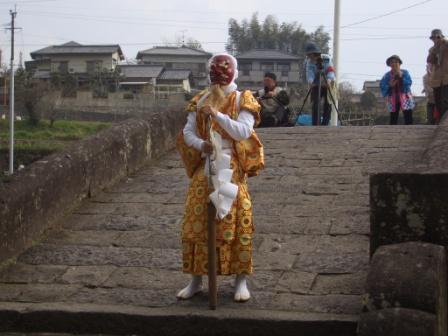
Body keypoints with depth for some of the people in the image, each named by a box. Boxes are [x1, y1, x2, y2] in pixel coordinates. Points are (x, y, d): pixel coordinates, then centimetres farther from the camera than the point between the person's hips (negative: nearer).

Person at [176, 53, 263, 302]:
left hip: (231, 169, -3)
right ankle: (196, 279, 12)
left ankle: (241, 281, 2)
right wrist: (201, 145, -16)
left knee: (237, 224, -6)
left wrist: (216, 114, -21)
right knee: (196, 223, 2)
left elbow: (244, 132, -15)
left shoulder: (242, 100, -1)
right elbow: (188, 132, 5)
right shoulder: (200, 101, 10)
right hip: (205, 169, 4)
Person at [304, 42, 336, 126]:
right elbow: (309, 73, -25)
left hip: (328, 85, -1)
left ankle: (324, 125, 1)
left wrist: (329, 80, -51)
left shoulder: (326, 59, -19)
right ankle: (314, 125, -7)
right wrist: (310, 82, -48)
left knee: (328, 105, -6)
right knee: (315, 105, -9)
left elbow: (331, 71, -30)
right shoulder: (309, 62, -12)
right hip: (316, 85, 1)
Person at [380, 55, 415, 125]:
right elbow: (382, 87, -1)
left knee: (408, 120, -7)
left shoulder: (405, 73, 4)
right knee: (393, 120, -1)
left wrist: (401, 76, -19)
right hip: (393, 100, 1)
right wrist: (390, 85, -17)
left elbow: (409, 83, -10)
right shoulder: (387, 75, 5)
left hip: (405, 99, -1)